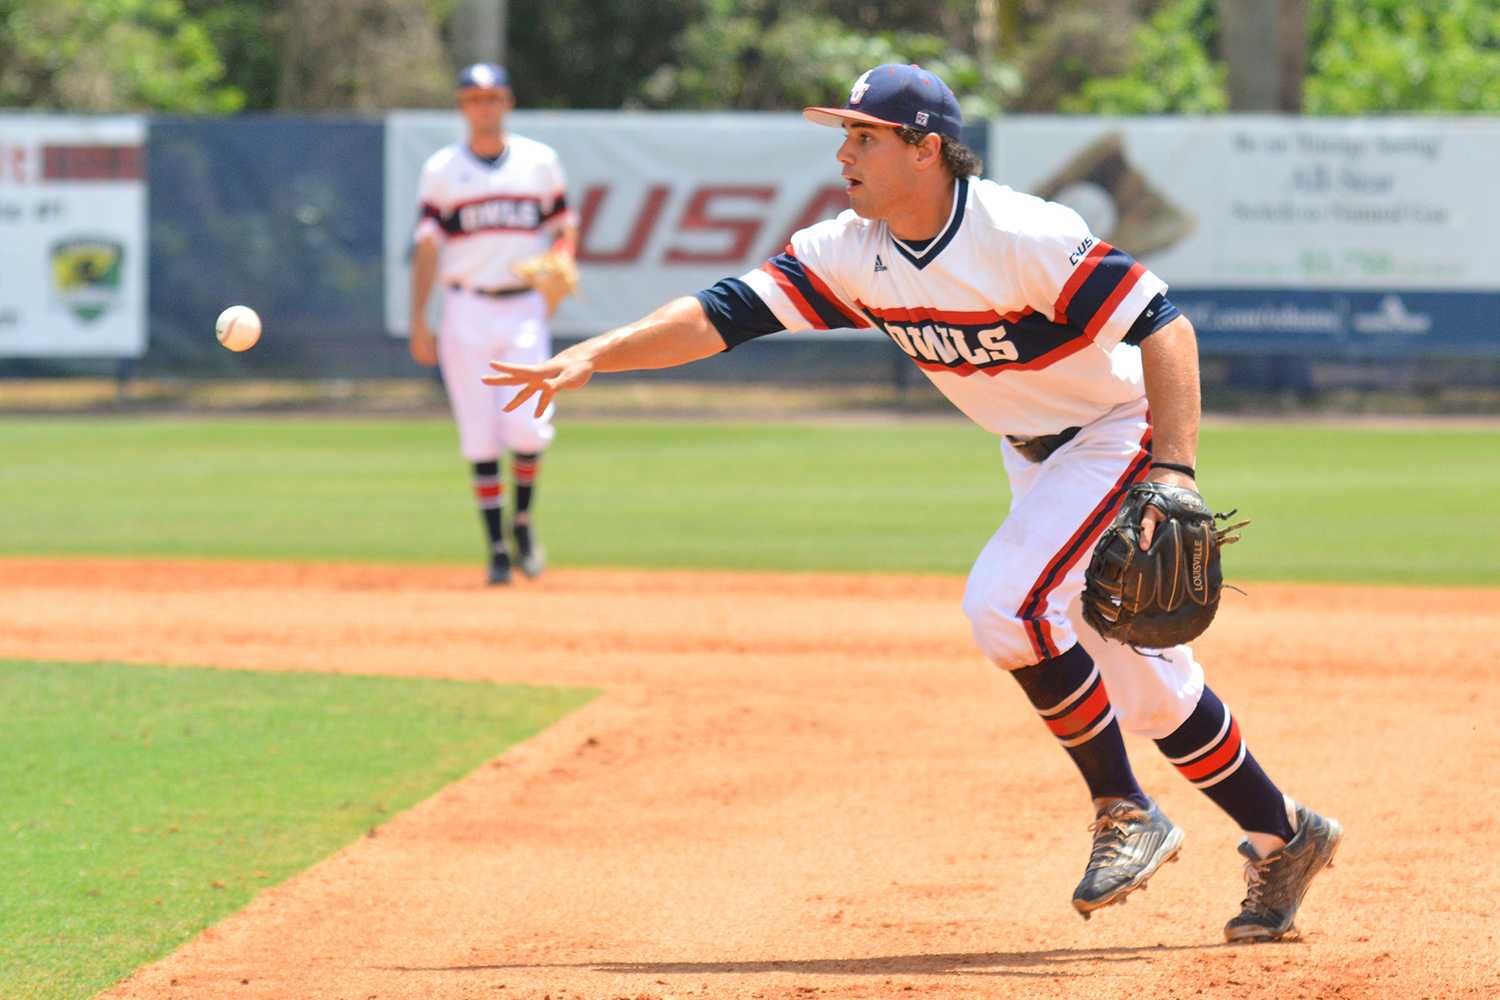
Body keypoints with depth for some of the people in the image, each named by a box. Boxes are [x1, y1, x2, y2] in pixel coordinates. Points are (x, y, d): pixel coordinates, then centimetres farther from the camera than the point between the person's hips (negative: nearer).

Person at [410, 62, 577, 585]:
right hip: (468, 311, 0)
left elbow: (565, 228, 13)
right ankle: (497, 549, 4)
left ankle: (523, 520, 13)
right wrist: (418, 322, -5)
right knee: (480, 437, -3)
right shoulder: (441, 169, 4)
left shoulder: (540, 161, 8)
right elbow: (426, 248, 2)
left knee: (527, 425, -13)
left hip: (526, 308, 0)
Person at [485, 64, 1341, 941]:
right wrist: (594, 356, -27)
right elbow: (727, 312, -14)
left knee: (1006, 602, -25)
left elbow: (1164, 327, -29)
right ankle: (1283, 837, 27)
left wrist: (1174, 473, -38)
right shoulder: (854, 253, -8)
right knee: (1142, 687, 11)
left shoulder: (1020, 237, -28)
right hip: (1033, 456, 8)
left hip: (1120, 434, -8)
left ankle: (1127, 816, -10)